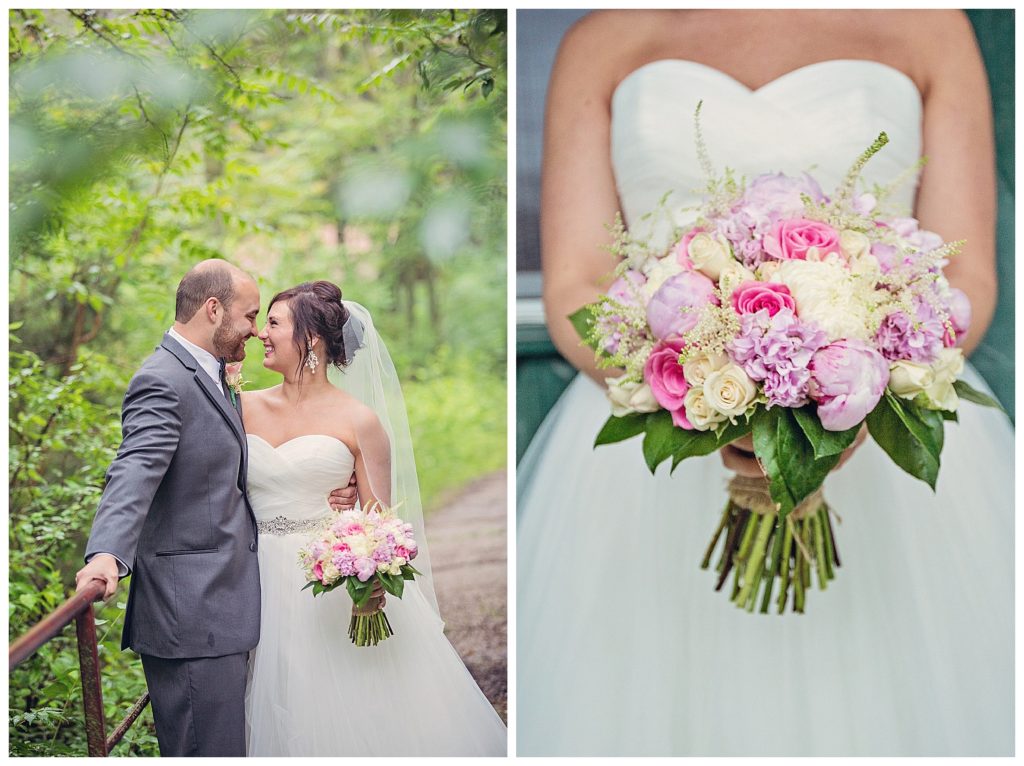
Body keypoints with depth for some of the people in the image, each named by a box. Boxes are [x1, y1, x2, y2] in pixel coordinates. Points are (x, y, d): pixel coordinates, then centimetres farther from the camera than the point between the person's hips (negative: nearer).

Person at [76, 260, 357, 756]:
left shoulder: (210, 377, 18)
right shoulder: (163, 382, -14)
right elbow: (134, 475, -29)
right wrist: (107, 553, -45)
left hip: (222, 608, 10)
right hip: (193, 617, -10)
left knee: (227, 743, 17)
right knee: (210, 750, -6)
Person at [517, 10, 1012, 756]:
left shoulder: (925, 26, 7)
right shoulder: (604, 42, 8)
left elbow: (965, 279, 0)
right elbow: (573, 295, -1)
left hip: (883, 459, 0)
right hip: (659, 468, 1)